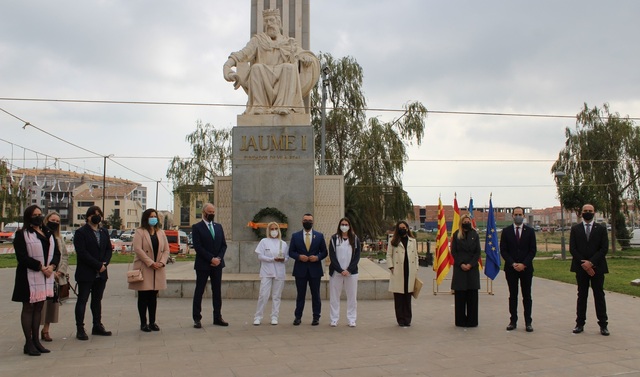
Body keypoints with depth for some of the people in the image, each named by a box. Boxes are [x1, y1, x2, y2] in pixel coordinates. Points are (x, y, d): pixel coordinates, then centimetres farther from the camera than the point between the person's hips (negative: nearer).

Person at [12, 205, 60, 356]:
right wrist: (41, 267, -16)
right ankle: (28, 343, 5)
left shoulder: (48, 234, 14)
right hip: (29, 277, -6)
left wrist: (51, 266, -8)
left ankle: (36, 340, 17)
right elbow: (22, 257, -14)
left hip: (46, 276, 6)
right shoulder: (22, 235, -5)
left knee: (39, 308, 11)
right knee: (28, 308, 0)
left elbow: (56, 253, 11)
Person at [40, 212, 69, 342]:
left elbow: (65, 256, 13)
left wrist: (60, 271, -2)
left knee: (53, 303, 8)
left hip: (57, 276, 6)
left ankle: (45, 330, 17)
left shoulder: (59, 238, 16)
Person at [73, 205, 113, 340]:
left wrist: (104, 263, -5)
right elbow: (82, 252, -15)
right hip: (86, 273, -6)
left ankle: (97, 326, 21)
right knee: (82, 300, -1)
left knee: (97, 300, 13)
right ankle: (80, 329, 3)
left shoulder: (104, 232, 13)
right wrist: (98, 265, -16)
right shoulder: (81, 232, -7)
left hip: (101, 273, 6)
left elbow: (109, 249, 13)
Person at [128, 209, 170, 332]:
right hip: (144, 269, -4)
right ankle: (143, 323, 8)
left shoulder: (160, 233, 13)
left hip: (158, 270, 5)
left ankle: (152, 322, 15)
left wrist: (161, 262, -7)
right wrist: (151, 263, -16)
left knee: (153, 297, 9)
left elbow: (166, 249, 10)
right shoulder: (140, 232, -3)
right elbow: (137, 249, -13)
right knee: (143, 297, 1)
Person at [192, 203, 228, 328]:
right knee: (199, 292, 1)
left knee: (217, 291, 8)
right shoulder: (197, 227, -5)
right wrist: (211, 259, -17)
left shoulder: (218, 227, 12)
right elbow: (198, 246, -13)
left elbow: (223, 244, 10)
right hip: (203, 265, -5)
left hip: (217, 264, 5)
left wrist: (219, 258, -7)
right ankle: (197, 319, 7)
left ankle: (217, 317, 15)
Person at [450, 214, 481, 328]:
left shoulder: (475, 235, 7)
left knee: (472, 295, 1)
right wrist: (461, 264, -10)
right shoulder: (456, 235, 5)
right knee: (460, 295, 0)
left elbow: (478, 252, 4)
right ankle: (461, 320, 7)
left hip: (472, 267, 1)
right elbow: (453, 251, 2)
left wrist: (471, 264, -9)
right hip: (459, 267, -1)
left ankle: (472, 320, 8)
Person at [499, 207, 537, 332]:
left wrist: (523, 264, -11)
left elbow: (533, 250, 0)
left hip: (526, 268, 0)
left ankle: (528, 322, 6)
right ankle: (513, 321, 10)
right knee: (513, 296, 5)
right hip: (511, 268, 0)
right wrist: (513, 264, -11)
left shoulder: (530, 231, 4)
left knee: (527, 296, 3)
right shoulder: (506, 231, 4)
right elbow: (503, 250, 1)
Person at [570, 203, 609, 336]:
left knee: (599, 296, 2)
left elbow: (604, 249, -4)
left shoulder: (601, 229, 4)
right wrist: (584, 264, -11)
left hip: (597, 267, -1)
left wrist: (591, 262, -14)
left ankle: (603, 325, 7)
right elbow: (572, 249, 0)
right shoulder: (575, 229, 6)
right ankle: (580, 324, 10)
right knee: (582, 296, 6)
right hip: (581, 268, 1)